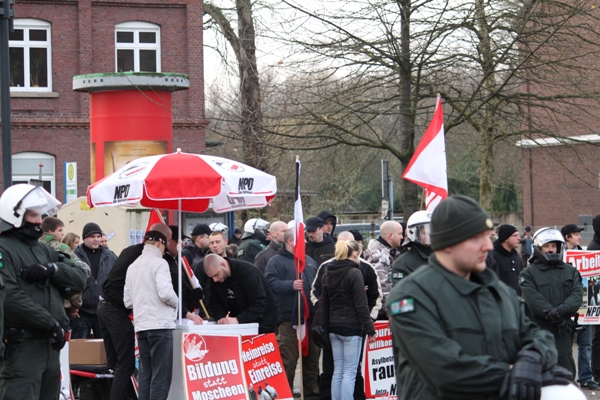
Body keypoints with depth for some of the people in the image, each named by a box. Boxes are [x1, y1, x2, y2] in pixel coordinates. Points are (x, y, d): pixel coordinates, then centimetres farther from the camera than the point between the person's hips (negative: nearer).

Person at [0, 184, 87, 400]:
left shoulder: (43, 250, 19)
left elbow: (79, 278, 12)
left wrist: (52, 269, -9)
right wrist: (51, 324, -18)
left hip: (50, 345, 9)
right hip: (21, 347, -9)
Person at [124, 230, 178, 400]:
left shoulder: (133, 266, 14)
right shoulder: (159, 263, -7)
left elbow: (127, 301, 13)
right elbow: (166, 293, -19)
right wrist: (176, 303, 0)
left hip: (141, 325, 7)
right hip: (160, 324, -7)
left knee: (145, 374, 10)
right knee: (161, 376, -6)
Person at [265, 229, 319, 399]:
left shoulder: (310, 261, 21)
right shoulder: (276, 261, -2)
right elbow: (270, 283, -15)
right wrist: (291, 285, -25)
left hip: (310, 317, 7)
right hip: (288, 319, -7)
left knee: (311, 359, 12)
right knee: (288, 360, -9)